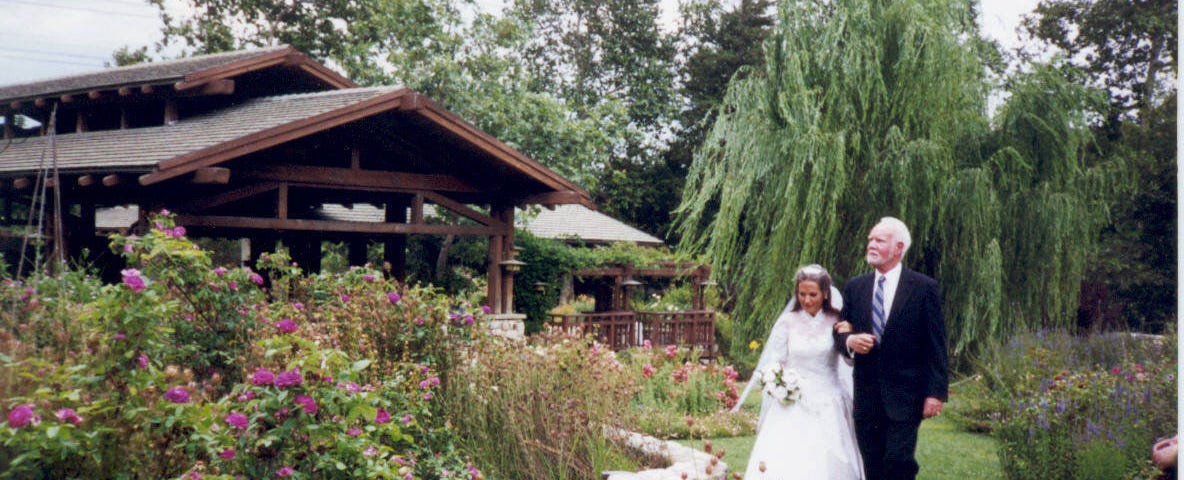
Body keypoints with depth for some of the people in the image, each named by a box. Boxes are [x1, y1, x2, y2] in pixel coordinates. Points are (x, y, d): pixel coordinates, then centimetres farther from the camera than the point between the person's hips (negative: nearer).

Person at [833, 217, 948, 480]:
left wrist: (936, 392, -8)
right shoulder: (854, 287, 8)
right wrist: (849, 341, -10)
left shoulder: (925, 288, -2)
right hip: (866, 396, 4)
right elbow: (840, 333, 14)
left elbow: (936, 347, -3)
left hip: (905, 396, -4)